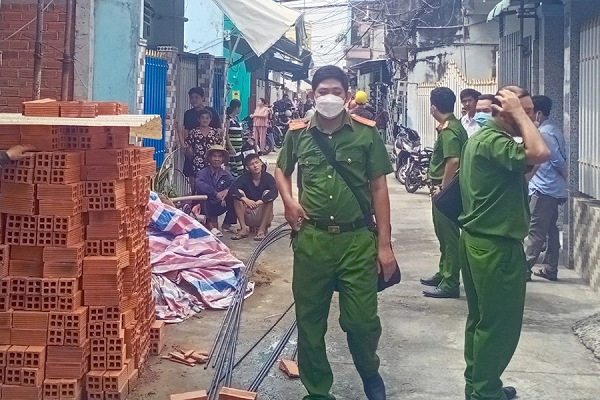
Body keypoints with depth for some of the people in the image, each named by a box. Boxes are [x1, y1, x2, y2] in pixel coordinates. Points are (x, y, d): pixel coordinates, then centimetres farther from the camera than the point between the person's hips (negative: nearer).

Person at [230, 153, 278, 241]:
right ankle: (244, 228, -18)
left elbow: (274, 192, -27)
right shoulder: (244, 178, -5)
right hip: (248, 215, 1)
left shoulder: (268, 177, -10)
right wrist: (245, 200, -36)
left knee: (268, 194, -25)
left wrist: (259, 202, -39)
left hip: (264, 217, -1)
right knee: (238, 194, -18)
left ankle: (262, 229, -24)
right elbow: (233, 189, -20)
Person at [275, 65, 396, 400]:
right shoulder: (297, 133, 6)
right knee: (309, 321, 9)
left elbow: (379, 188, 1)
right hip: (311, 240, 2)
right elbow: (281, 169, 25)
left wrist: (384, 244, -3)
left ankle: (370, 373, 33)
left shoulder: (366, 133, -1)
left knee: (362, 320, 0)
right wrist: (288, 200, 4)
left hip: (357, 240, -2)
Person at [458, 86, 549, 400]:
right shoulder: (492, 141, -20)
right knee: (501, 323, 0)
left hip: (478, 240, 11)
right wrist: (518, 113, -25)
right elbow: (539, 154, -35)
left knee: (482, 319, 18)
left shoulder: (482, 137, 13)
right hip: (496, 246, -11)